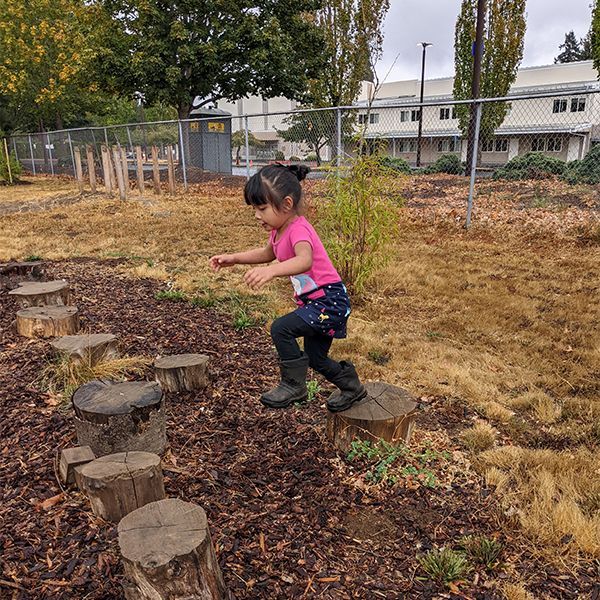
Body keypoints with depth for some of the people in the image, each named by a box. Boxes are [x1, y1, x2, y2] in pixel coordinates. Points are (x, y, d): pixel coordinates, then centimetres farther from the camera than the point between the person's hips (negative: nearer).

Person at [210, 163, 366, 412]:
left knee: (280, 328, -23)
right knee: (316, 359, 20)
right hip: (314, 302, 10)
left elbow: (305, 261, -46)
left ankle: (293, 385, -6)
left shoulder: (298, 229, -24)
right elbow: (267, 253, 26)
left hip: (330, 300, -10)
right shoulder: (279, 230, 5)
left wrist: (271, 271, -62)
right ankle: (352, 387, 41)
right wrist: (233, 258, 16)